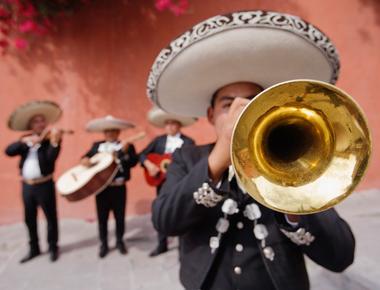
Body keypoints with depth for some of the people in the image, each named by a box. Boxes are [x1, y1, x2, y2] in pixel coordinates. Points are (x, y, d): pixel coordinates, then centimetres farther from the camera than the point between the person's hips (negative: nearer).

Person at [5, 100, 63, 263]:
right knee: (29, 219, 14)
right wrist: (25, 141, -21)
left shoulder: (50, 139, -5)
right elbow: (8, 151, -6)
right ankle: (34, 249, 30)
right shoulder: (25, 140, 9)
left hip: (44, 185, -4)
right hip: (27, 185, 5)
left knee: (51, 217, 5)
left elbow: (51, 158, -22)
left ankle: (53, 247, 21)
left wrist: (55, 142, -38)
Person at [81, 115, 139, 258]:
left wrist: (125, 151, -28)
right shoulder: (97, 145, 11)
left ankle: (120, 241, 29)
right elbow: (87, 156, 13)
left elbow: (133, 162, -14)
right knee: (102, 217, 10)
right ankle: (103, 244, 26)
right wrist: (84, 160, -9)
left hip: (119, 187, -2)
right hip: (101, 187, 2)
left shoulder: (127, 146, -1)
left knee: (120, 216, 10)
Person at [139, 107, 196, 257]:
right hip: (162, 181, 4)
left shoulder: (188, 142, -4)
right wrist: (149, 165, -11)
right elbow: (143, 154, 6)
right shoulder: (158, 140, 6)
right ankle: (162, 245, 28)